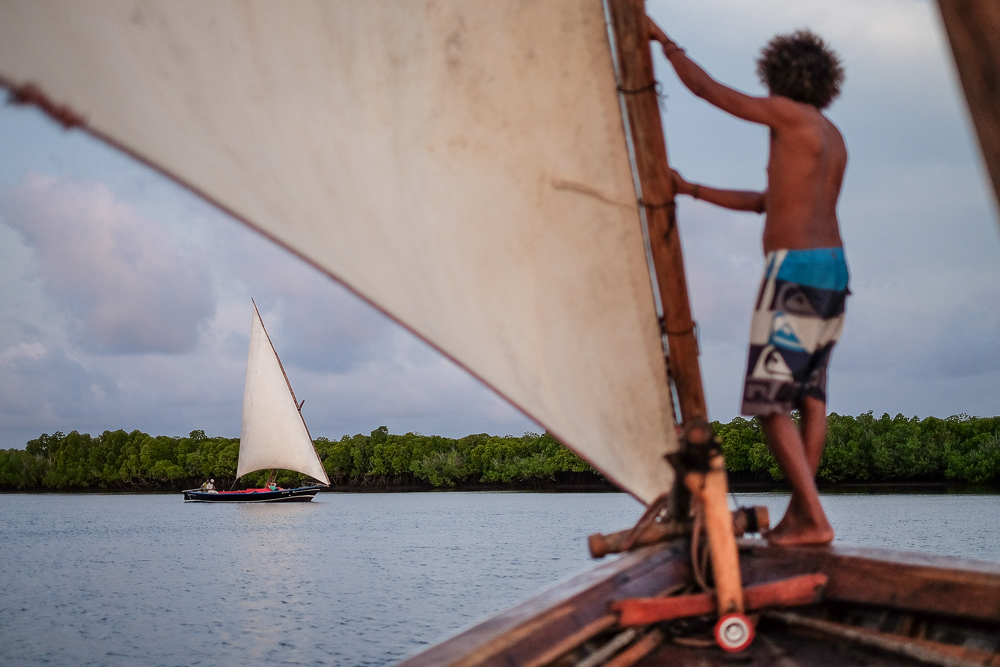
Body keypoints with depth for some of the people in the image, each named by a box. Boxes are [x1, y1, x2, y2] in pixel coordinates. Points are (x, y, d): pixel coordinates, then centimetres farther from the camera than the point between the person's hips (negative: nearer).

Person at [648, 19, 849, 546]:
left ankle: (813, 521, -11)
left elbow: (705, 88, -2)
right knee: (811, 396, 11)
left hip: (795, 268, -9)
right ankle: (798, 511, 15)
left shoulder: (789, 114, -6)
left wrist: (664, 41, 12)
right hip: (833, 268, 9)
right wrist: (691, 190, 26)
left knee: (769, 401, -7)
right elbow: (763, 203, 24)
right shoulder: (834, 139, 20)